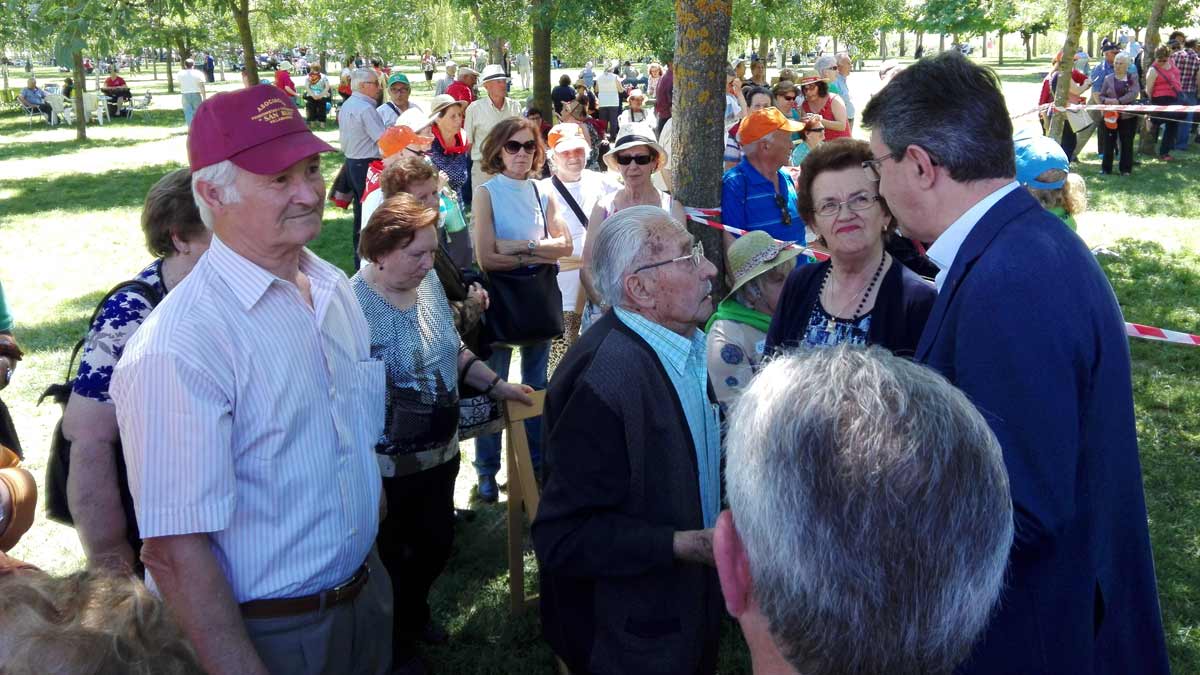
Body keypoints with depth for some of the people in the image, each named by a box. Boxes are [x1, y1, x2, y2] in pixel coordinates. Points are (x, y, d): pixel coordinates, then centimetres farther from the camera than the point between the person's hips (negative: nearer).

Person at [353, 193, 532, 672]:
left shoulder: (428, 282, -1)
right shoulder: (355, 305, -25)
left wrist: (496, 385, 10)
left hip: (441, 449, 7)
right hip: (389, 466, -7)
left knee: (437, 544, 22)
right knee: (394, 557, 14)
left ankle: (416, 611, 51)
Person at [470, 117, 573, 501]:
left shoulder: (542, 194, 6)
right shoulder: (486, 193, -7)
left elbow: (566, 246, -6)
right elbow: (487, 258, -17)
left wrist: (522, 245, -18)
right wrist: (539, 255, -12)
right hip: (500, 295, -4)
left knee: (537, 382, 12)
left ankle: (537, 460, 25)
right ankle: (487, 470, 12)